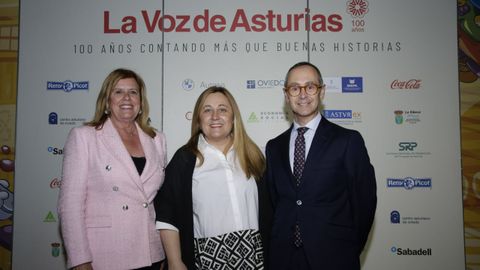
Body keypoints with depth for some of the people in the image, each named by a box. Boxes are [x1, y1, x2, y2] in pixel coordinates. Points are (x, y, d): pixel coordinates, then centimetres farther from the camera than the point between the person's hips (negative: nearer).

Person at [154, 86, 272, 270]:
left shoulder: (251, 155, 6)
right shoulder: (185, 159, -2)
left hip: (253, 255, 2)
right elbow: (167, 216, -4)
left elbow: (265, 208, 9)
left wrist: (267, 250, 6)